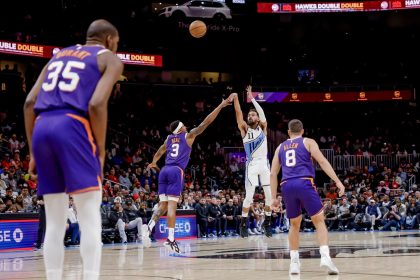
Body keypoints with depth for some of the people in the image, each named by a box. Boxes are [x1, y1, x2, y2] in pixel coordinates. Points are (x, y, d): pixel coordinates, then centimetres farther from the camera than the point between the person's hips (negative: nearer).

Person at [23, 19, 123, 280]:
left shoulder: (58, 56, 28)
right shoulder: (110, 59, 12)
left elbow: (30, 102, 17)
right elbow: (96, 104, -7)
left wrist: (33, 151, 18)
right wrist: (101, 150, 0)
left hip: (42, 128, 6)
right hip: (72, 127, -6)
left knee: (55, 222, 10)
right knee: (90, 217, -3)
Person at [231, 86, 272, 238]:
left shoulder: (262, 127, 8)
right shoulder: (245, 129, 4)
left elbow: (262, 114, -8)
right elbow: (239, 114, -9)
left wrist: (251, 98, -12)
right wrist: (235, 98, -21)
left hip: (264, 164, 2)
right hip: (251, 165, -2)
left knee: (269, 195, 2)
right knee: (249, 195, -8)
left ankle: (267, 223, 16)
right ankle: (243, 224, 3)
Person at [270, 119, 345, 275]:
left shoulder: (280, 147, 23)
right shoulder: (308, 142, 13)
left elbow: (273, 173, 19)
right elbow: (322, 161, -1)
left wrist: (273, 198, 21)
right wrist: (337, 181, -5)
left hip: (287, 186, 3)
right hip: (304, 183, -3)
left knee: (294, 224, 19)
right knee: (319, 221, 1)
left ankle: (294, 262, 13)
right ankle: (325, 256, -18)